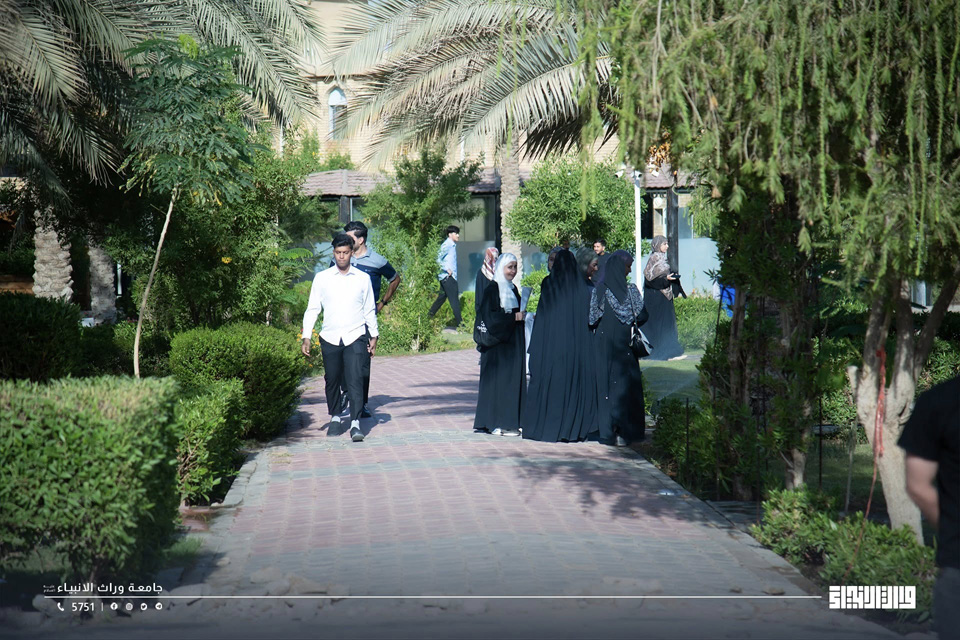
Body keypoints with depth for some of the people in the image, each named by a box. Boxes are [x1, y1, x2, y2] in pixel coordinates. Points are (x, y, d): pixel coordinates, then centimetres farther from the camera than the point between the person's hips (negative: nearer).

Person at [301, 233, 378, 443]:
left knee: (355, 380, -11)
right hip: (330, 337, 1)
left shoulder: (363, 279, 7)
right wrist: (306, 336, -2)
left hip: (355, 337, -1)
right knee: (332, 380, 9)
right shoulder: (322, 278, 5)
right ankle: (335, 417, 30)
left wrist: (374, 336, 13)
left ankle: (355, 423, -13)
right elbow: (312, 308, 5)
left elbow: (370, 310, 14)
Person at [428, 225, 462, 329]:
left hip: (450, 276, 10)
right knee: (454, 299, -10)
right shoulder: (447, 245, -12)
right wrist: (447, 269, -18)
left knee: (442, 297, 15)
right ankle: (459, 322, -10)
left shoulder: (452, 245, 18)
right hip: (447, 276, -10)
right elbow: (438, 258, -18)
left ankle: (429, 317, 23)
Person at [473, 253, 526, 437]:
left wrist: (522, 316, 1)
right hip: (497, 342, -8)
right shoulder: (492, 289, -8)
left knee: (513, 379, 6)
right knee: (498, 379, -6)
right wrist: (514, 317, -17)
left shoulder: (513, 289, 15)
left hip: (513, 342, 8)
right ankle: (497, 423, -4)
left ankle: (510, 421, 9)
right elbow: (489, 316, -16)